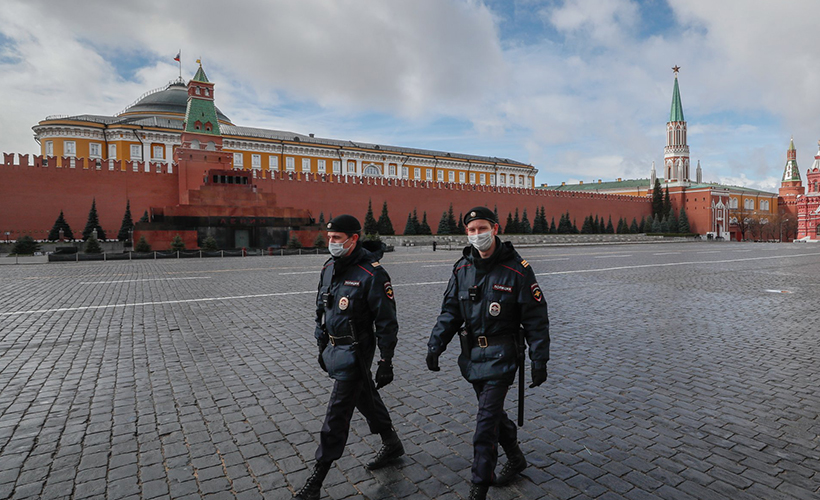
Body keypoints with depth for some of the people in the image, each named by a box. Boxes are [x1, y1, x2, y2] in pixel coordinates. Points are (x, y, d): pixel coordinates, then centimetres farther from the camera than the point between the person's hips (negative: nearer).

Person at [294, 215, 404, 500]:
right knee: (366, 399, 21)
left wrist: (386, 363, -16)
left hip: (355, 353, -8)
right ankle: (392, 445, 42)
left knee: (337, 415, -1)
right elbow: (321, 310, 15)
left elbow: (386, 322, -17)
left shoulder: (372, 274, -21)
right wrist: (322, 347, 18)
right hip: (334, 349, 8)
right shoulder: (329, 268, 4)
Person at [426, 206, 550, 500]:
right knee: (492, 412, 20)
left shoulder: (516, 269, -13)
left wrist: (539, 360, -10)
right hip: (471, 355, 6)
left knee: (486, 421, -4)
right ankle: (516, 459, 44)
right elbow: (449, 311, 6)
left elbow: (536, 319, -9)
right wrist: (435, 345, -3)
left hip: (500, 356, -6)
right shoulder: (462, 269, 2)